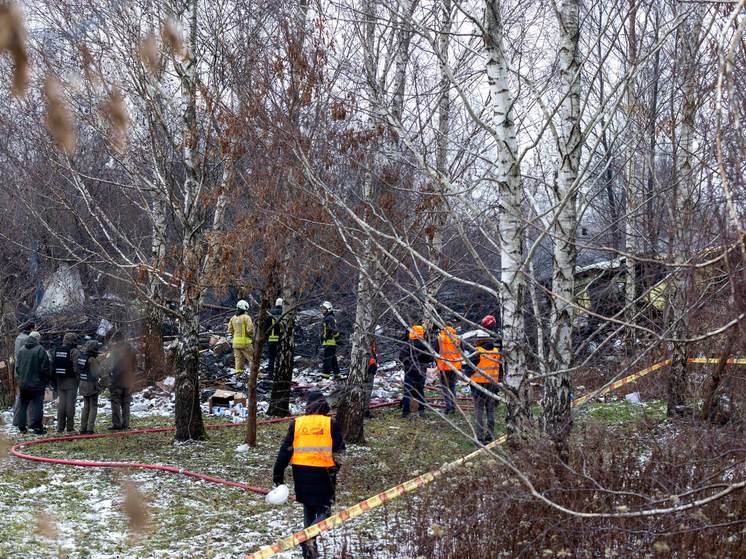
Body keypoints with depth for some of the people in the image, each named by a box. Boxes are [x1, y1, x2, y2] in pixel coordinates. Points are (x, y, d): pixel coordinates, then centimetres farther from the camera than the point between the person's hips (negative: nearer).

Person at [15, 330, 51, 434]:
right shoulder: (40, 350, -12)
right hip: (37, 383, -5)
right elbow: (45, 367, -12)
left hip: (23, 383, 5)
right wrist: (48, 378, 3)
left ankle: (21, 427, 15)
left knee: (23, 404, 13)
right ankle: (37, 427, -3)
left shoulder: (21, 350, 5)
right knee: (38, 404, -1)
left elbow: (17, 365, 13)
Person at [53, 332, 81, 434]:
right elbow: (76, 367, -16)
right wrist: (79, 378, -8)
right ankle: (70, 427, 2)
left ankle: (60, 426, 10)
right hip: (71, 381, -5)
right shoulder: (74, 351, -10)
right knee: (70, 403, 0)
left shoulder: (56, 350, 9)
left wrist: (54, 381, 17)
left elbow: (52, 365, 12)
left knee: (61, 403, 9)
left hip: (60, 381, 5)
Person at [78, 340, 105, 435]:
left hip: (83, 386, 7)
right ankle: (90, 429, -3)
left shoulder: (81, 357, 4)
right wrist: (101, 369, -3)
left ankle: (83, 428, 15)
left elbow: (77, 370, 10)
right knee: (93, 407, 2)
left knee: (86, 407, 16)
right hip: (92, 386, -7)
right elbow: (96, 373, -21)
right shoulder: (92, 360, -19)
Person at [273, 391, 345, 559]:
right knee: (324, 512, 4)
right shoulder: (330, 423, -2)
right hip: (324, 474, -3)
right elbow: (340, 450, -1)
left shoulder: (296, 423, 5)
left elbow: (285, 450, 4)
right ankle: (309, 538, -22)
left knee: (308, 510, 20)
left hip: (301, 472, 3)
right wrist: (336, 466, 17)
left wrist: (278, 475, 8)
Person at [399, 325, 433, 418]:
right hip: (421, 372, 3)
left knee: (407, 391, 0)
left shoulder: (408, 344, -10)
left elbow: (401, 357, -12)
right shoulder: (425, 345, -2)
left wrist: (407, 363, 4)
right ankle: (422, 410, 14)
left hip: (410, 371, -3)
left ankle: (405, 412, -5)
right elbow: (431, 358, 2)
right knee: (420, 391, 16)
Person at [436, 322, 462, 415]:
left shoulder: (439, 338, -2)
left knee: (445, 386, 3)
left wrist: (438, 368, 7)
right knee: (452, 386, 15)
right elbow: (461, 354, 7)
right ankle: (453, 406, 9)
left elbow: (437, 354, 0)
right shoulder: (457, 338, 5)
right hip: (455, 366, 3)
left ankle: (448, 406, -8)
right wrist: (459, 367, 15)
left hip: (444, 366, -3)